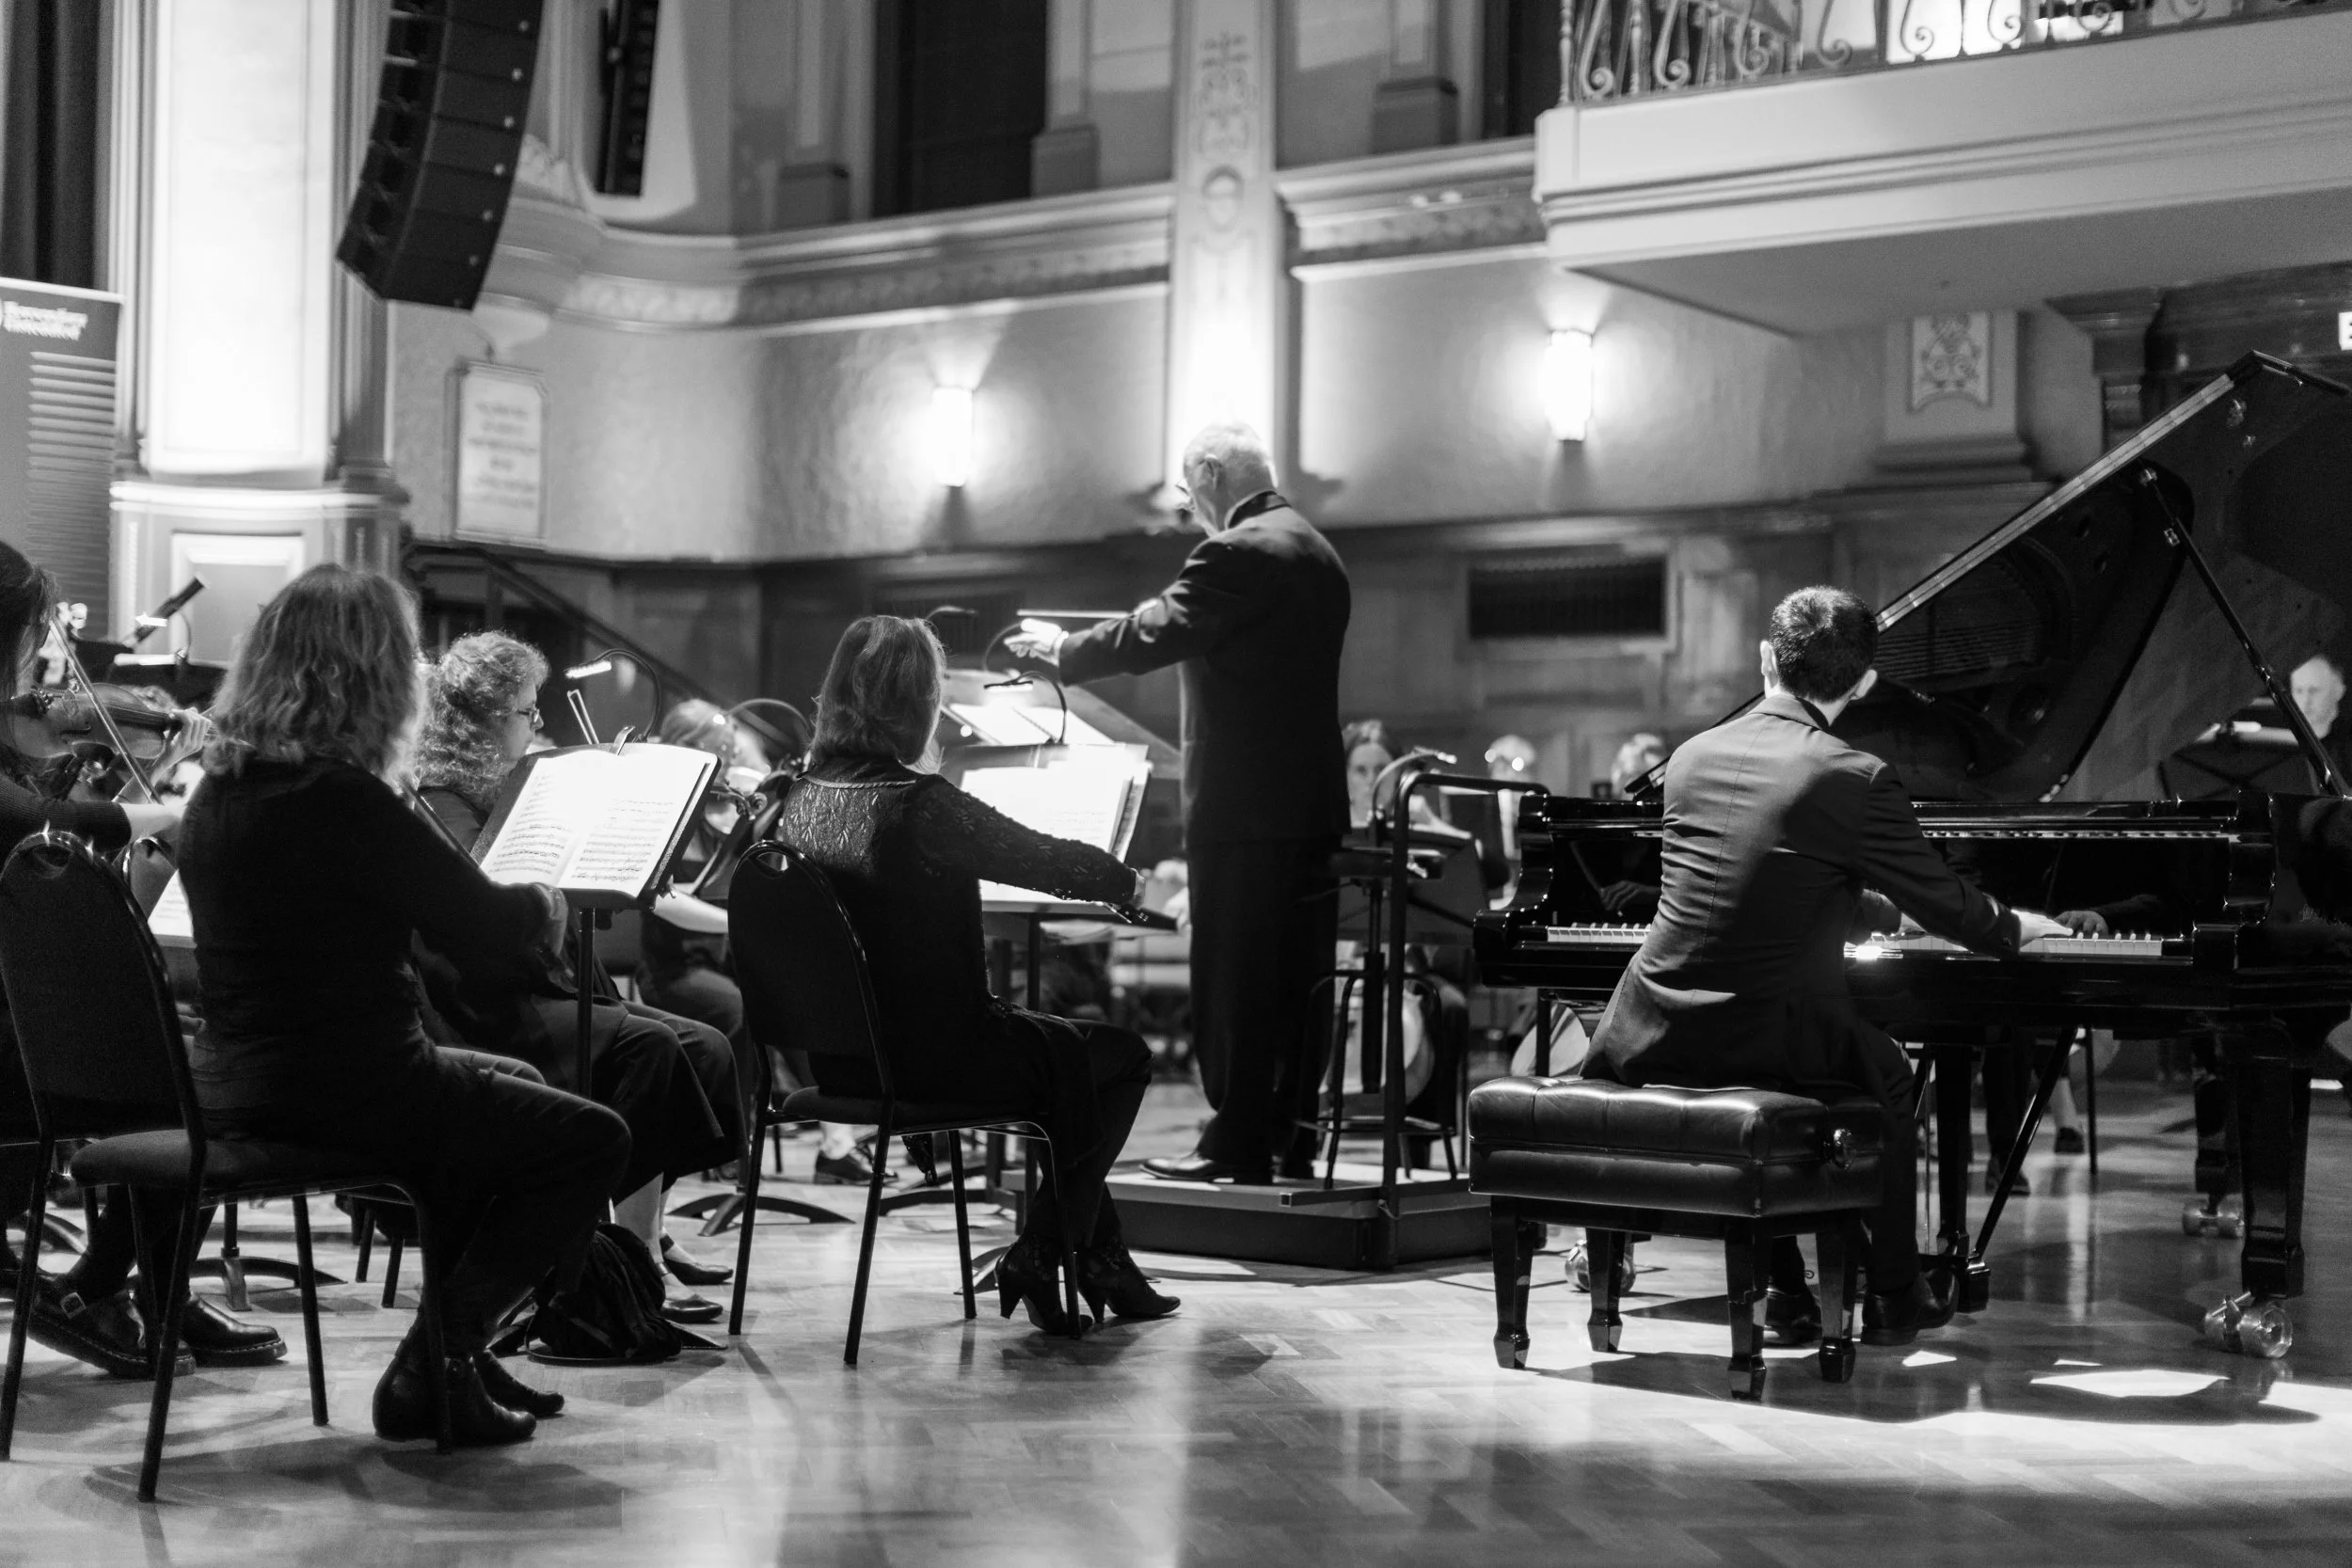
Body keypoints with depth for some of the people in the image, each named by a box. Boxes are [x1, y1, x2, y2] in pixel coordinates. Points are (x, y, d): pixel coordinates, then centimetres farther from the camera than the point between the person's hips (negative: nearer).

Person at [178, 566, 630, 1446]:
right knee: (591, 1139, 5)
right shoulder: (344, 803, -22)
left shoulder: (221, 792, 5)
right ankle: (434, 1366, 4)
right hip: (340, 1095, -9)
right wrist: (546, 903, 5)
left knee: (512, 1091, 30)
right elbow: (493, 933, -17)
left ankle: (455, 1348, 31)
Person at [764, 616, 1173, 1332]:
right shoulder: (920, 804, -22)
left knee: (1066, 1048, 29)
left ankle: (1100, 1260, 32)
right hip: (930, 1058, -8)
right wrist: (1127, 880, 11)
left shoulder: (798, 799, 0)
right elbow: (1048, 861, -10)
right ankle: (1038, 1258, 16)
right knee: (1120, 1057, 14)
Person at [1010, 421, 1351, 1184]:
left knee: (1234, 977, -3)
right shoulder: (1318, 553, 15)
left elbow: (1154, 635, -18)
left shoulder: (1236, 555, -15)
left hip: (1243, 805, -9)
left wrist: (1060, 647, -3)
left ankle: (1237, 1142, 0)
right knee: (1299, 973, 11)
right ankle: (1290, 1134, 16)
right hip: (1314, 799, 9)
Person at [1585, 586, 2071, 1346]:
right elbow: (1947, 907, -1)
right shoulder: (1853, 779, -11)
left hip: (1650, 1043, 5)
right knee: (1887, 1072, 26)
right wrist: (2017, 927, 22)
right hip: (1762, 1045, -4)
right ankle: (1894, 1294, 31)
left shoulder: (1691, 758, 7)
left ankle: (1789, 1289, 31)